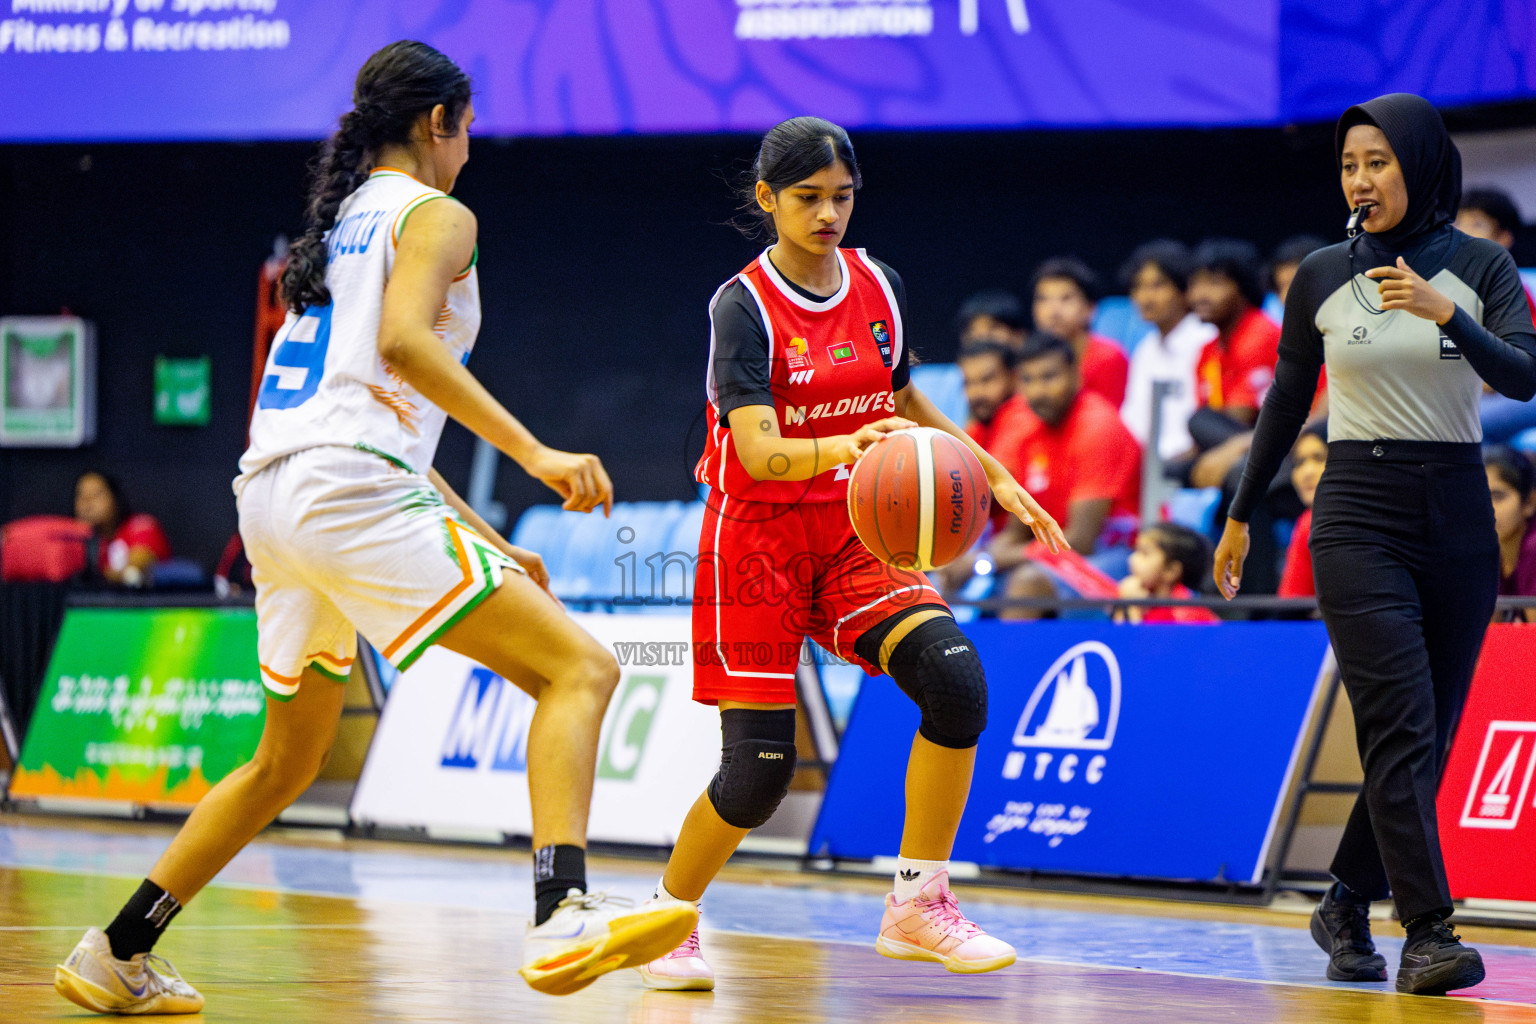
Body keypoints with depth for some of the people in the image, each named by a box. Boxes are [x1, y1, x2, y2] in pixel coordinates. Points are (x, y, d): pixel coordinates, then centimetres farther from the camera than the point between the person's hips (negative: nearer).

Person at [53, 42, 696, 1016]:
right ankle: (564, 915, -35)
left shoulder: (338, 224, 28)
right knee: (581, 668, -13)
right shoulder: (434, 215, 3)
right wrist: (533, 452, -20)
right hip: (351, 492, -9)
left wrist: (486, 542, 31)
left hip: (275, 497, 9)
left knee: (288, 763, 25)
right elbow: (402, 342, -17)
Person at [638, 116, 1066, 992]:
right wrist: (847, 446, -47)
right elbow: (760, 451, -28)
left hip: (853, 534, 5)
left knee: (953, 674, -21)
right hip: (758, 538, -5)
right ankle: (669, 919, 18)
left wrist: (997, 476, 15)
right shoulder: (743, 306, -15)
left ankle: (919, 905, -11)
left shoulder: (879, 287, 2)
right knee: (758, 771, -9)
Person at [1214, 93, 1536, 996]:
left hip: (1457, 517, 2)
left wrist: (1446, 314, -28)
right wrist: (1241, 516, 18)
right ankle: (1429, 931, -18)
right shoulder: (1322, 279, 3)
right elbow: (1288, 402, 14)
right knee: (1402, 730, -15)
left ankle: (1347, 909, 25)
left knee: (1426, 741, 7)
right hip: (1360, 520, -2)